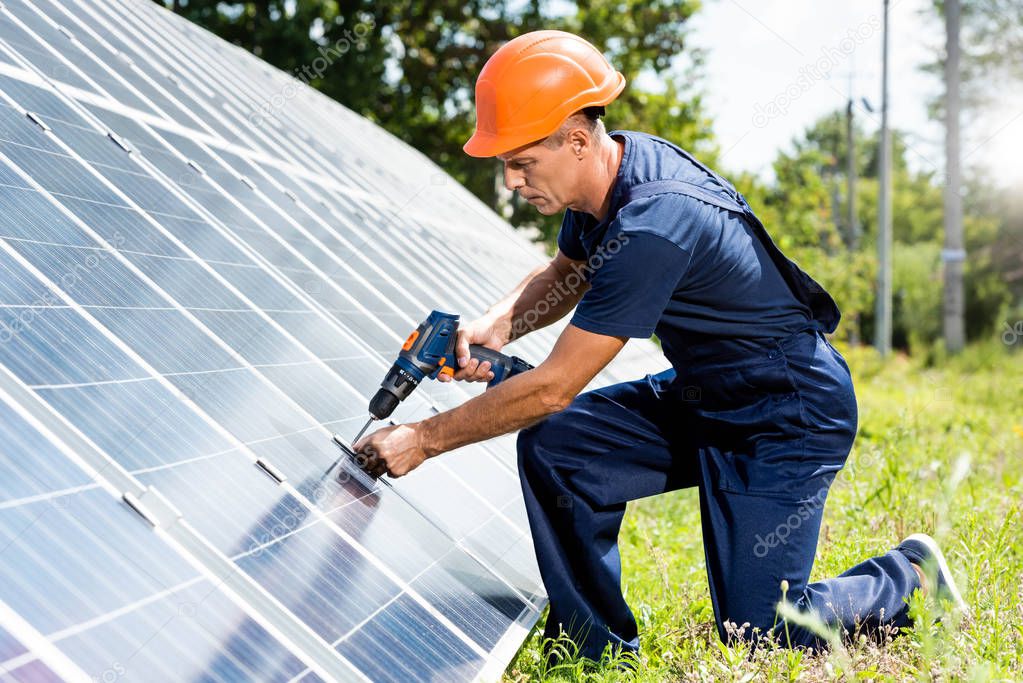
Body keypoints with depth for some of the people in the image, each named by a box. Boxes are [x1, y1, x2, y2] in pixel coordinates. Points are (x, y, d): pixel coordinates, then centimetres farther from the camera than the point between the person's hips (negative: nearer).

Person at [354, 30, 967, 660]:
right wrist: (501, 323, -7)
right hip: (703, 395, 9)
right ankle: (599, 649, 5)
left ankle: (910, 573, 21)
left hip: (790, 417, -8)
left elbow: (554, 388, -28)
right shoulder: (614, 165, -6)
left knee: (759, 632, -5)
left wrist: (423, 440, -20)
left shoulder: (654, 225, -33)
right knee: (553, 444, -8)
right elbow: (566, 273, 15)